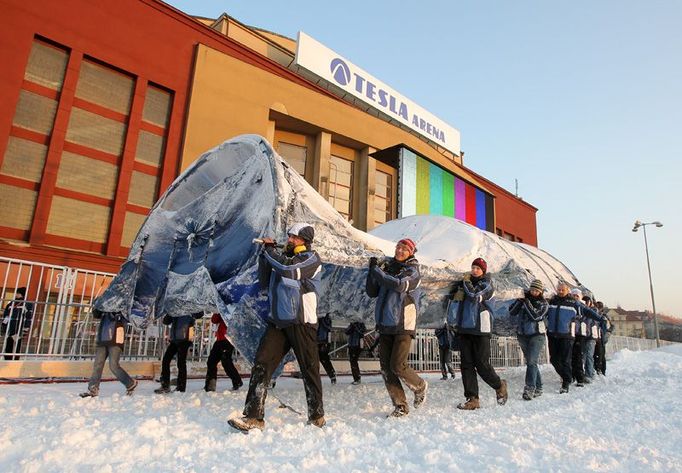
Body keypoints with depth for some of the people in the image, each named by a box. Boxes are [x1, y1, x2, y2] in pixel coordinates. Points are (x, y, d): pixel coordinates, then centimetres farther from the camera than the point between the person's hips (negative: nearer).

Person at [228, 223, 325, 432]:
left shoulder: (311, 258, -4)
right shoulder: (283, 257, 16)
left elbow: (288, 267, -21)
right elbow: (265, 281, 14)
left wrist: (270, 249, -6)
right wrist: (265, 253, 4)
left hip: (301, 322, -5)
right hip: (278, 321, 6)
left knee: (309, 369, 6)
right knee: (261, 365, -6)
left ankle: (317, 417, 24)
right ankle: (253, 417, -2)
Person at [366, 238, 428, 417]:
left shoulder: (412, 270, -3)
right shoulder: (386, 267, 10)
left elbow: (399, 285, -24)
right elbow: (372, 292, 7)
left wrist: (377, 271, -17)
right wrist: (372, 270, -5)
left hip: (403, 325, -5)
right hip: (385, 325, 5)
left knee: (398, 366, -7)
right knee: (385, 367, 2)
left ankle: (420, 387, 23)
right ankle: (400, 406, 16)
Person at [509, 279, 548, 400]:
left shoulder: (543, 304, 0)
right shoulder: (524, 300, 7)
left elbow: (535, 316, -16)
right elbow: (512, 312, 0)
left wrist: (527, 302, -15)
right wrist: (519, 301, -10)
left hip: (537, 336, -4)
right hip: (523, 336, 4)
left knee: (532, 362, -16)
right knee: (531, 362, 11)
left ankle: (529, 389, -18)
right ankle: (538, 388, 22)